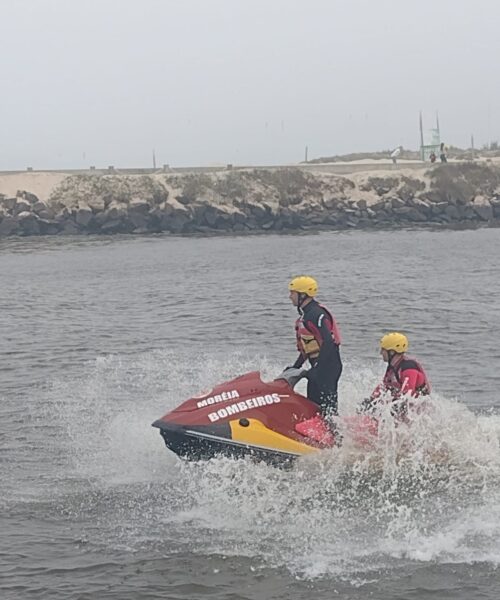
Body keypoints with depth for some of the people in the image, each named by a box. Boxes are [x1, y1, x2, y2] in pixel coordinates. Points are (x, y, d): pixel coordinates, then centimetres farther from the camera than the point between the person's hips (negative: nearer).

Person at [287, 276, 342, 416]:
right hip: (319, 366, 11)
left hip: (328, 365, -11)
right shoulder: (305, 314, 15)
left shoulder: (315, 314, -17)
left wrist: (316, 369, -27)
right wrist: (296, 366, 19)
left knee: (327, 407, -12)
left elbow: (328, 343, -25)